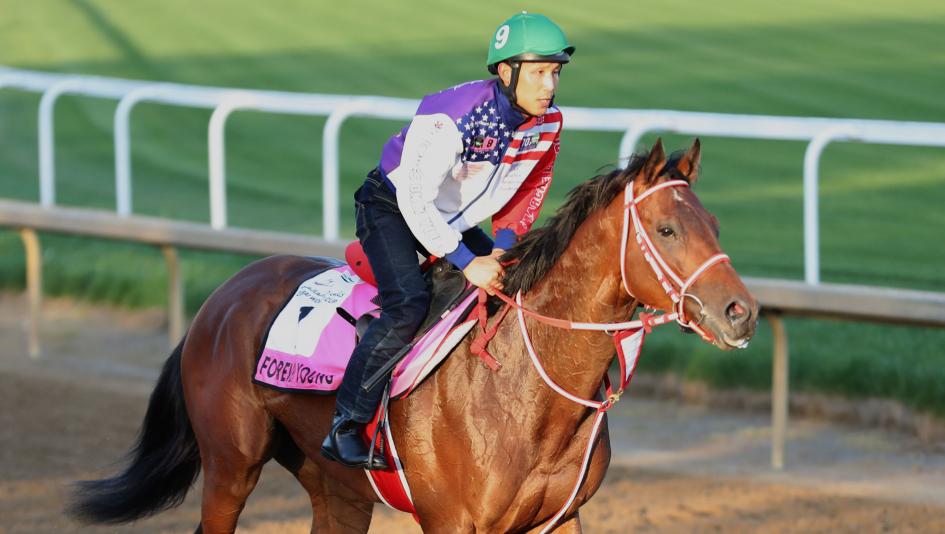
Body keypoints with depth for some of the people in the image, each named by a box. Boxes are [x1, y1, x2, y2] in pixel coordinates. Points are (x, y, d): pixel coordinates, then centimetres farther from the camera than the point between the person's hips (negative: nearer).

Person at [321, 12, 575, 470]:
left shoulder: (548, 122, -12)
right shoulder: (453, 115, -34)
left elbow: (527, 194, 3)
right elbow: (415, 198, -32)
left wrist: (503, 249, -13)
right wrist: (468, 263, -35)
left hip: (455, 220, 8)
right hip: (392, 206, -8)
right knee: (408, 305, -28)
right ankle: (345, 427, -23)